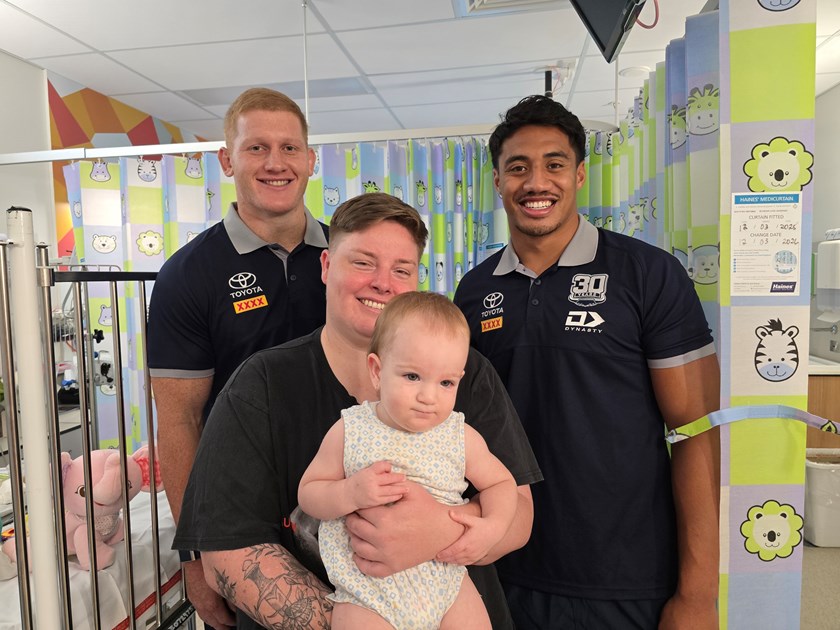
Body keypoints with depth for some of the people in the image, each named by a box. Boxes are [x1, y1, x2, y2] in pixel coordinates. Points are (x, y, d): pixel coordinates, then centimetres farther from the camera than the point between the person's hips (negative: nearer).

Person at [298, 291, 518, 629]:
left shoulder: (462, 437, -7)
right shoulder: (349, 432, -11)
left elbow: (500, 482, 8)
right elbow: (308, 493, -4)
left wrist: (493, 526, -12)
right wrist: (350, 494, -24)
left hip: (445, 580, 2)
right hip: (368, 588, -2)